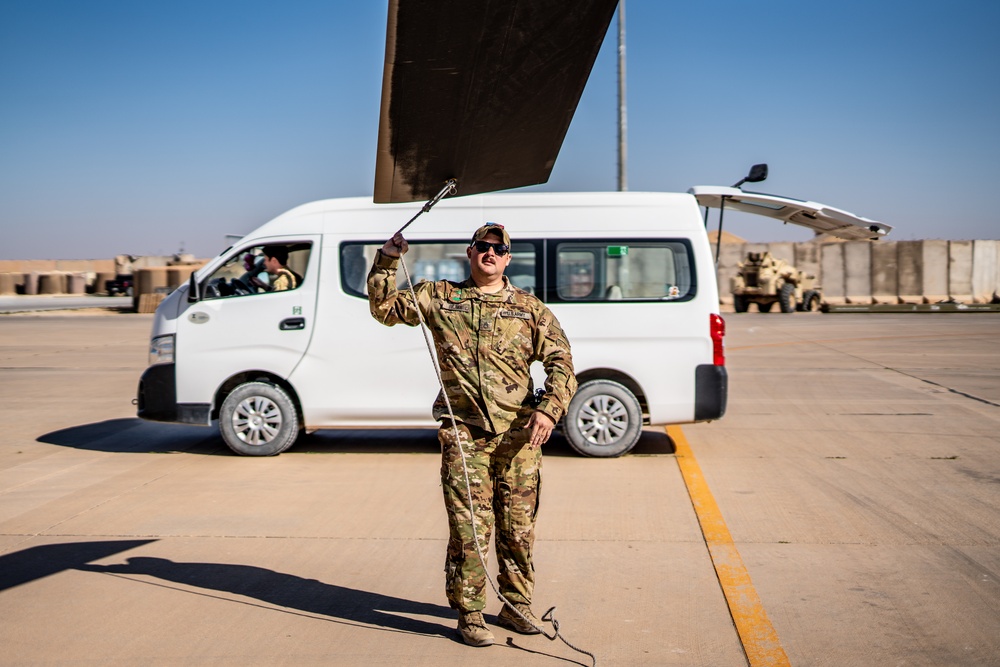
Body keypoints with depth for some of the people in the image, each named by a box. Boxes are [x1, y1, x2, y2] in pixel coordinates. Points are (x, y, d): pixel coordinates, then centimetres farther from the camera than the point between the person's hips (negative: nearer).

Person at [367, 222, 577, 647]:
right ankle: (469, 614, 8)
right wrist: (387, 261, 1)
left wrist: (549, 409, -8)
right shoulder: (439, 298, 10)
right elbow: (384, 308, 15)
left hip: (518, 436, 2)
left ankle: (517, 605, 24)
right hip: (464, 433, -1)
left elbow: (561, 362, 6)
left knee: (518, 526, 8)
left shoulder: (529, 309, 9)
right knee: (469, 526, -4)